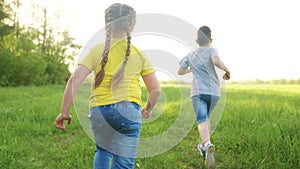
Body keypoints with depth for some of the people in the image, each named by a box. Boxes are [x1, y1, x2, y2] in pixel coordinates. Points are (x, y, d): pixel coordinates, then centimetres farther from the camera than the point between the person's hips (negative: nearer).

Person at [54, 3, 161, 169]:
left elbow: (75, 79, -6)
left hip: (98, 110, 2)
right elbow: (155, 90, 6)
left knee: (102, 150, 28)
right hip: (127, 110, -1)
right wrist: (147, 109, 24)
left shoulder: (97, 50, 5)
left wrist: (64, 111, -2)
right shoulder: (139, 54, 6)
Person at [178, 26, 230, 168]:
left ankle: (208, 145, -44)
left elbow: (180, 72, 24)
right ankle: (204, 146, 35)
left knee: (202, 121, -16)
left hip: (198, 92, 0)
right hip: (214, 92, 1)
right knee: (206, 118, 24)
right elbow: (216, 61, -20)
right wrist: (226, 70, -3)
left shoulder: (190, 55, 14)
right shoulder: (211, 50, 3)